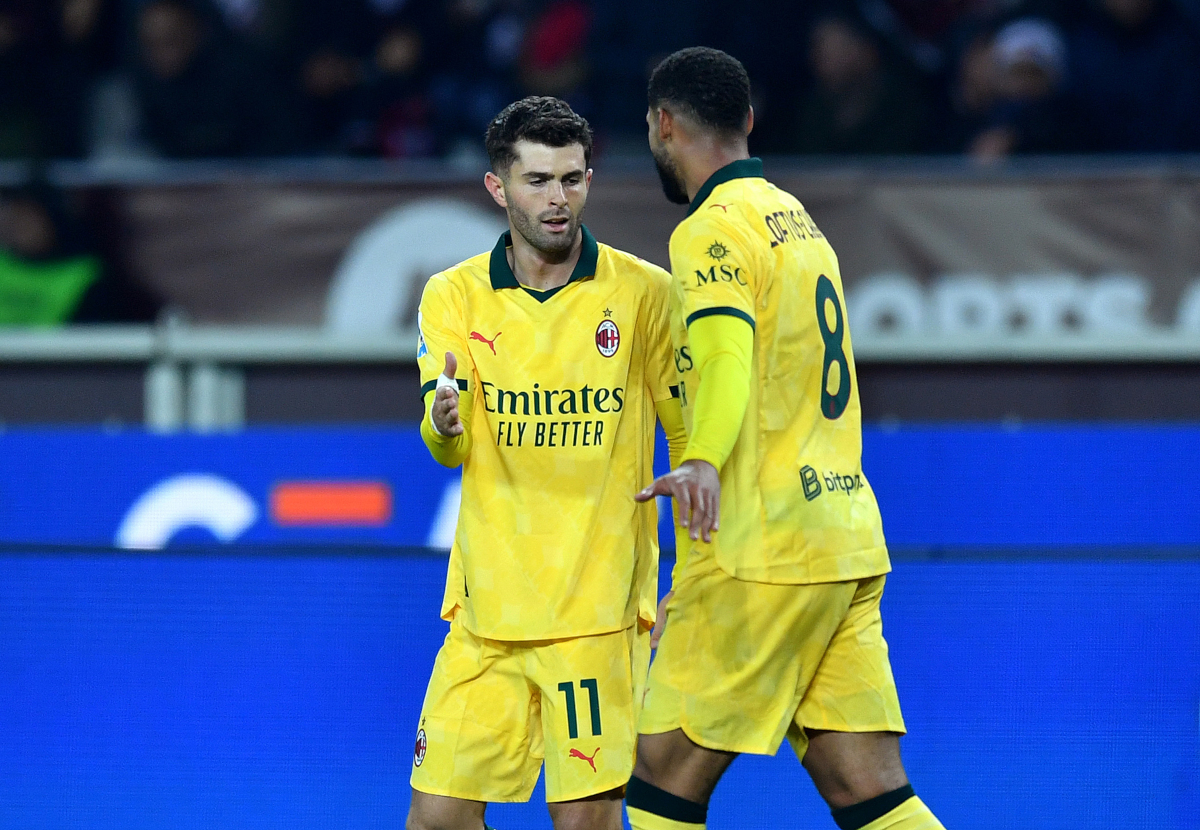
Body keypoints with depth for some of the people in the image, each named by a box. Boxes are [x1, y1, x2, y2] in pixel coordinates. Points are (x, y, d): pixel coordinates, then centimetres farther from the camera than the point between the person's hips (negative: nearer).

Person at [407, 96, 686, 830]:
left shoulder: (644, 292, -1)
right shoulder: (454, 296, 5)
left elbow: (692, 440, 3)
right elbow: (451, 450, -3)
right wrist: (444, 421, -27)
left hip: (598, 605, -3)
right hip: (488, 600, 3)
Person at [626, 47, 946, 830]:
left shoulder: (712, 230, -9)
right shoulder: (797, 217, 19)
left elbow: (727, 356, -28)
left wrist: (702, 461, -45)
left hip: (763, 551, -8)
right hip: (847, 543, 8)